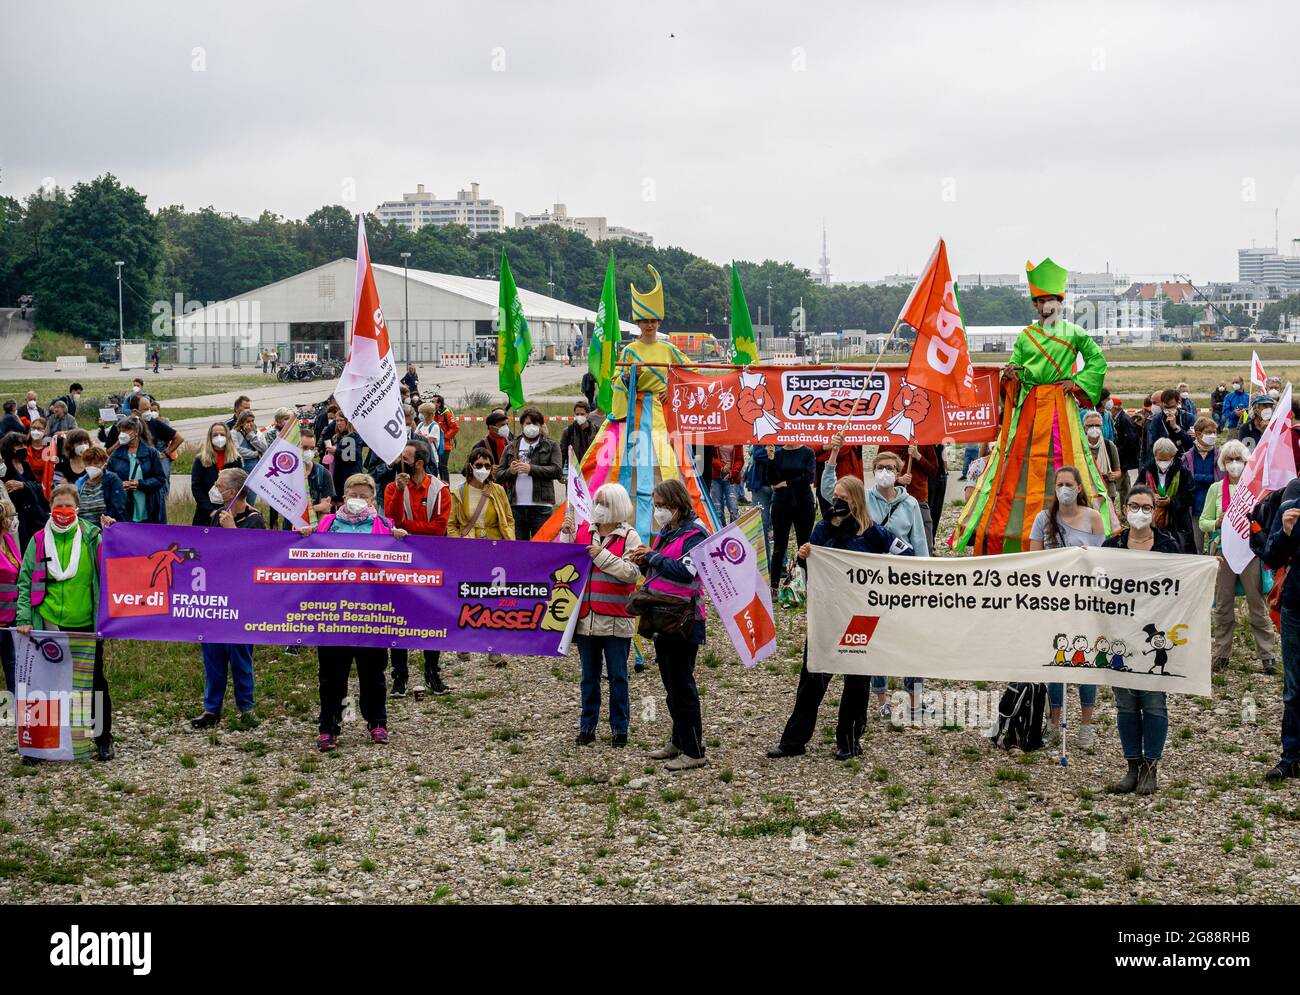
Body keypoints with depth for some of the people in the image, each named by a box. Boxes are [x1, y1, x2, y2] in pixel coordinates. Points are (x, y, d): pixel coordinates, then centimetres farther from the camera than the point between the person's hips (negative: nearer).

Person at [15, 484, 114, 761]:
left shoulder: (92, 537, 0)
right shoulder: (39, 541, 3)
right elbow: (26, 581, 4)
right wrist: (24, 618, -6)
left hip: (86, 624, -1)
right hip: (50, 625, 1)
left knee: (95, 682, 7)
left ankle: (103, 740, 17)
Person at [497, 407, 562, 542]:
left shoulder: (550, 445, 8)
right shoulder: (511, 447, 16)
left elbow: (557, 471, -6)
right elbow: (498, 475, 12)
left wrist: (531, 469, -13)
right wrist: (510, 471, -9)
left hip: (541, 506, -3)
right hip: (516, 506, 3)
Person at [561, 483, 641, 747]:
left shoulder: (629, 537, -2)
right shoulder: (584, 533, 10)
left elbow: (632, 573, -14)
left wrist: (602, 556, -16)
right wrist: (567, 536, -4)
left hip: (616, 621, -4)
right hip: (586, 618, 4)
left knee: (617, 676, 4)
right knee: (589, 676, 11)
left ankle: (619, 728, 13)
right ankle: (587, 727, 18)